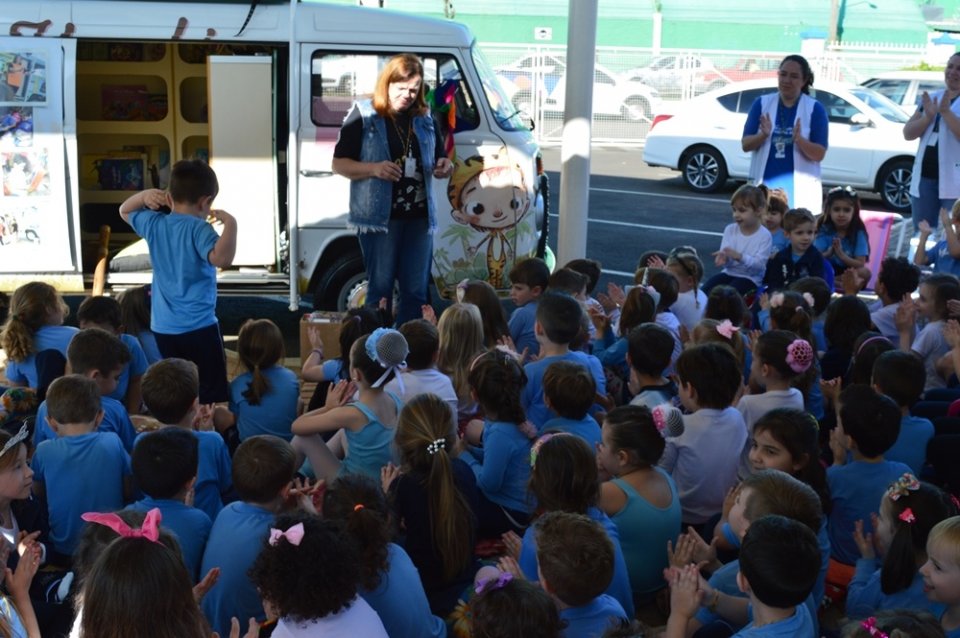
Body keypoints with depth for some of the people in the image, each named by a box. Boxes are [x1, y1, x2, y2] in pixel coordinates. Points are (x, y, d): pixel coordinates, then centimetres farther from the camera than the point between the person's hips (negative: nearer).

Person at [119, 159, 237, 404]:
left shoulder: (154, 225, 5)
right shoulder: (199, 229, -16)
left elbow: (124, 211, 25)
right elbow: (222, 259, -32)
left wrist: (144, 195, 8)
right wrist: (230, 224, -26)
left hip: (162, 327, 7)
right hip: (198, 327, -7)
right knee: (214, 395, -2)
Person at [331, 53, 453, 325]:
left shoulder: (425, 120, 12)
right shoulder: (363, 116, -1)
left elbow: (438, 160, 23)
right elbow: (339, 164, -2)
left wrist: (445, 166, -1)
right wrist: (374, 169, -19)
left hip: (419, 216, 5)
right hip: (380, 216, -4)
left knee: (416, 291, 7)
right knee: (380, 288, 1)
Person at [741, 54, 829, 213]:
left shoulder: (815, 109, 0)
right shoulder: (762, 103, 5)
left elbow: (820, 154, -5)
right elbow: (745, 145, 3)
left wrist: (799, 139, -23)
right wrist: (763, 135, -18)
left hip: (799, 190, -2)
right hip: (765, 186, 2)